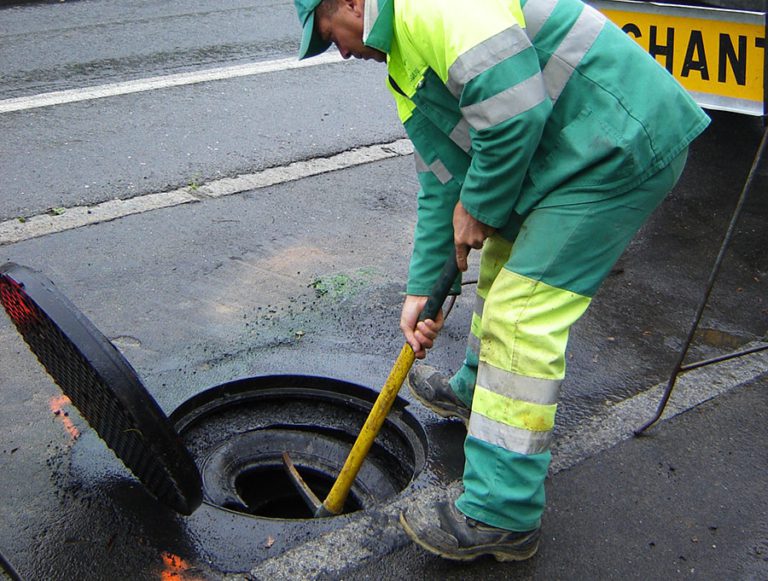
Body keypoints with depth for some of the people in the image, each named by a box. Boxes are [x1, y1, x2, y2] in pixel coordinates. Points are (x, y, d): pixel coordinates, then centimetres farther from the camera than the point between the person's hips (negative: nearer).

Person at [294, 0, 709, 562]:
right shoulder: (409, 58, 19)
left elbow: (514, 109, -24)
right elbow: (441, 184, 19)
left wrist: (478, 206, -8)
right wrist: (421, 289, 15)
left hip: (624, 144, -11)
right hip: (574, 152, 11)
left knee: (520, 319, -10)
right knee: (504, 261, 25)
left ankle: (500, 518, 0)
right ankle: (477, 391, 48)